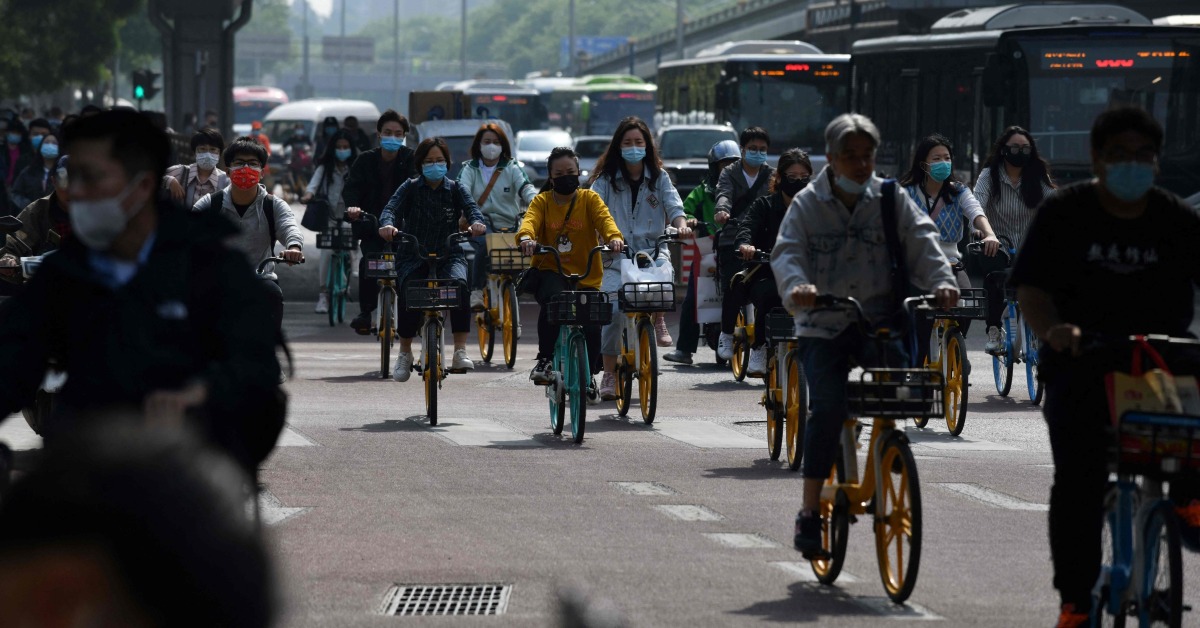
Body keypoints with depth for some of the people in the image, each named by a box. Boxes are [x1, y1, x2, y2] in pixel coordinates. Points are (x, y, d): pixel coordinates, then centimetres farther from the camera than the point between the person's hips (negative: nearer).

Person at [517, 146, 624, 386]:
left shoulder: (589, 199, 5)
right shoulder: (542, 201, 5)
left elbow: (604, 218, -13)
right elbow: (530, 220, -14)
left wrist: (614, 237, -36)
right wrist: (526, 238, -39)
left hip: (586, 276, 1)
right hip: (550, 270, -1)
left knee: (591, 327, -11)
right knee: (552, 299, -35)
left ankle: (588, 374, 18)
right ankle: (545, 359, -23)